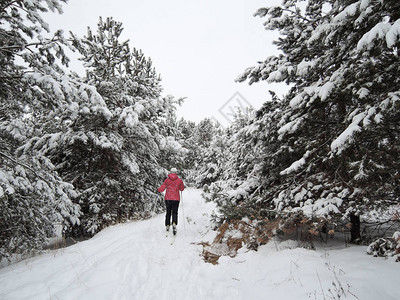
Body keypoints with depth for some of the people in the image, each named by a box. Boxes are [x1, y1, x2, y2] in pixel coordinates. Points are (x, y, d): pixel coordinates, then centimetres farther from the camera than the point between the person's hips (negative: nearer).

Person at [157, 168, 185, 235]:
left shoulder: (167, 180, -1)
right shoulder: (179, 180, -1)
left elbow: (161, 189, -1)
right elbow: (182, 189, 12)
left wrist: (158, 189, 21)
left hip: (168, 199, 1)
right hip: (176, 199, -1)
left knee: (168, 212, 16)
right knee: (174, 212, 0)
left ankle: (167, 226, 20)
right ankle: (174, 224, -25)